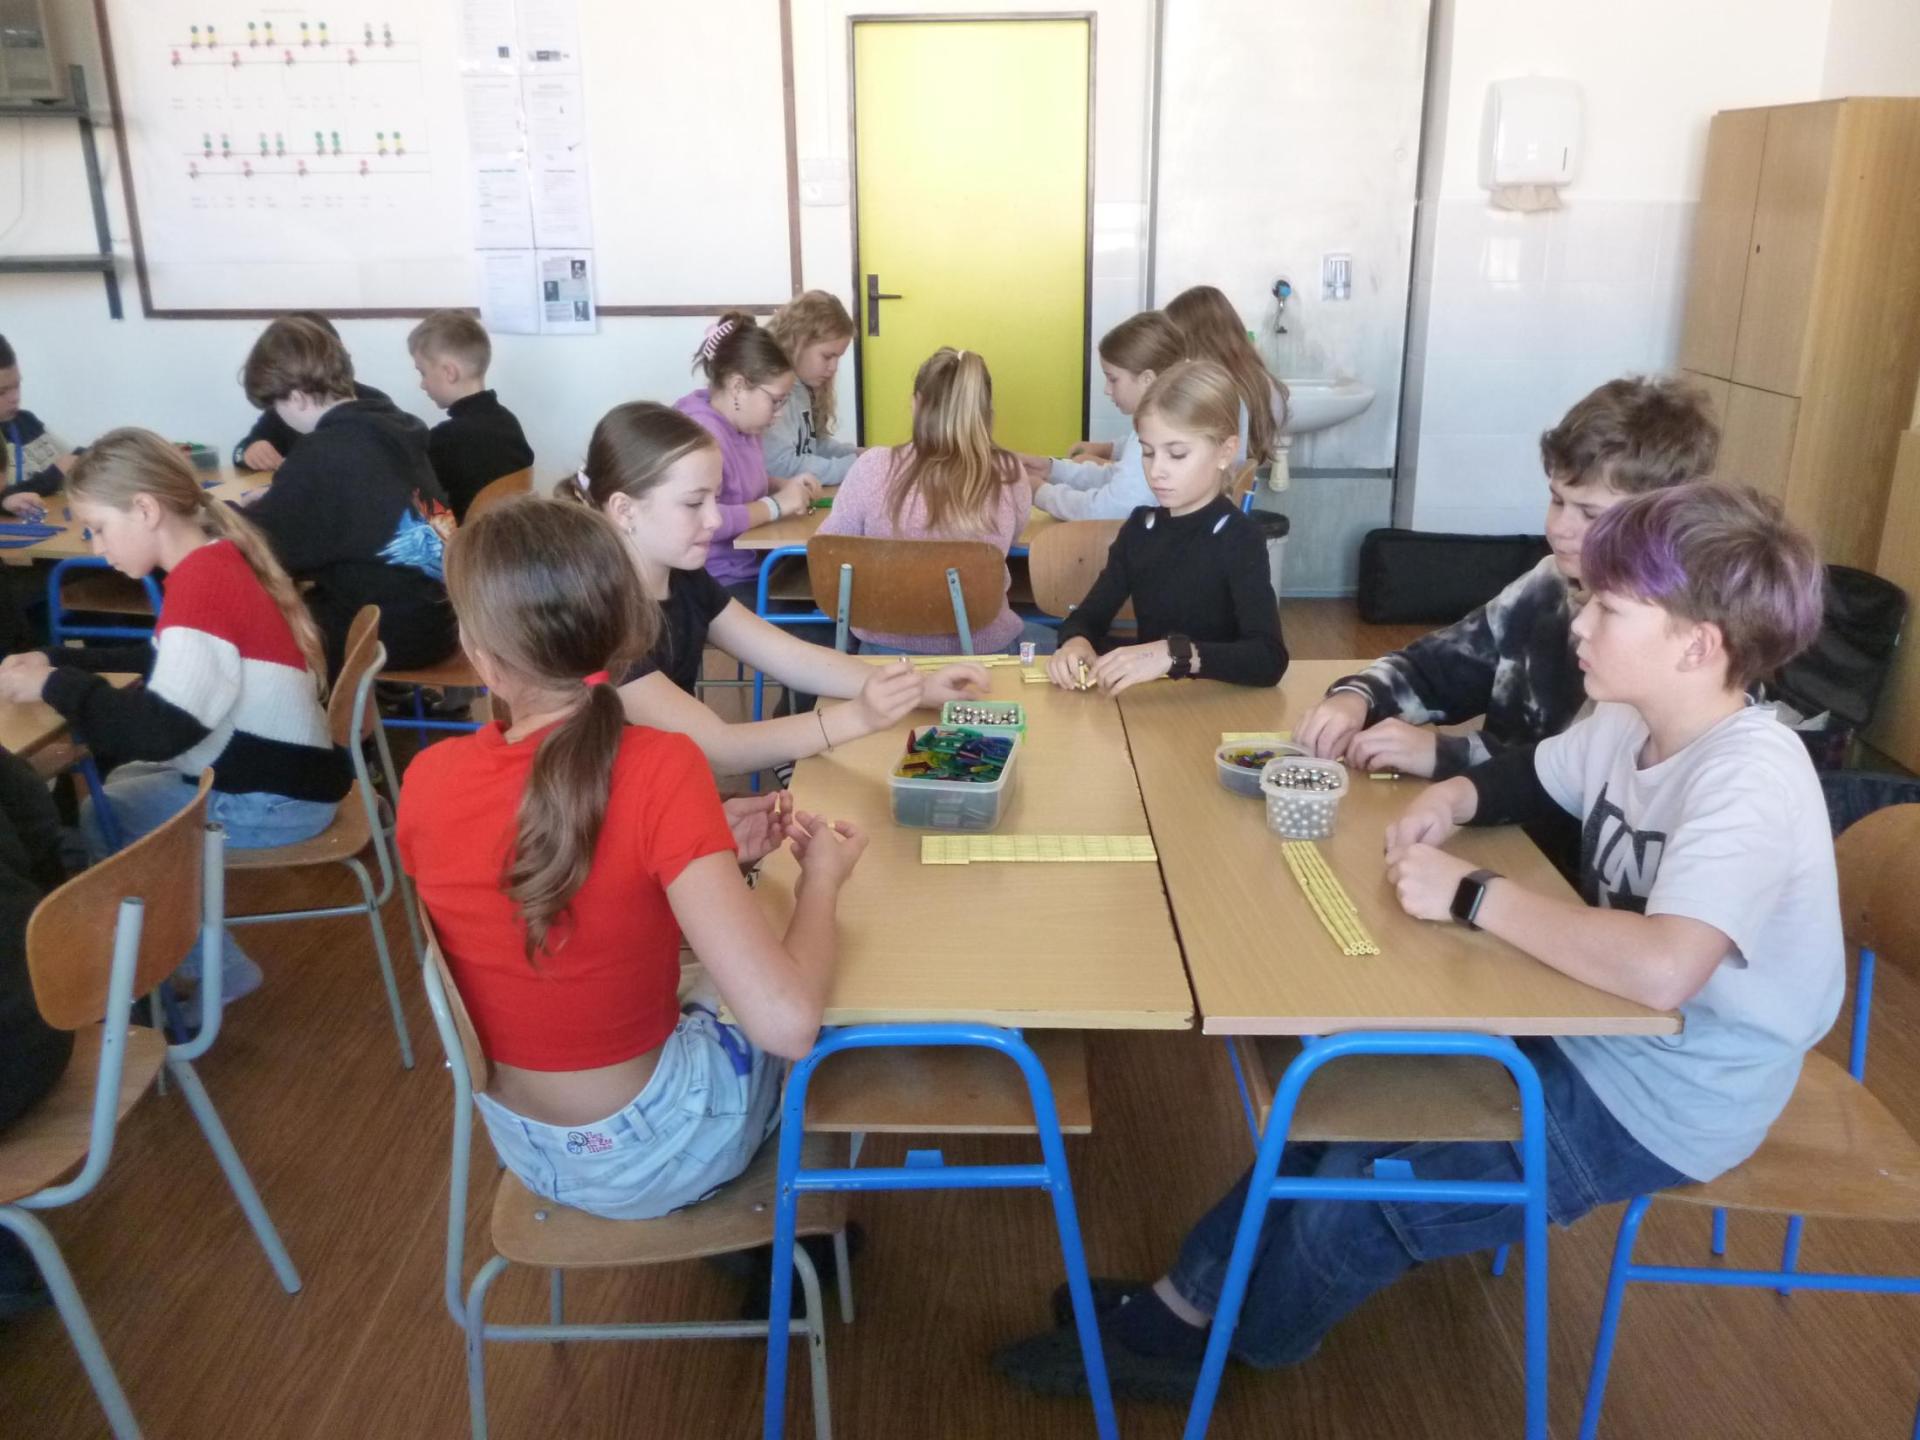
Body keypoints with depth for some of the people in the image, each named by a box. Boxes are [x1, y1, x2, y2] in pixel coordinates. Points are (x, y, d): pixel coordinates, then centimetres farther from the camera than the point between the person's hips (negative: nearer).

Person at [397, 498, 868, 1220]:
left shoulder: (427, 779, -14)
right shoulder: (660, 769, -30)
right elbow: (787, 1022, -34)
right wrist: (821, 877, -17)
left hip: (520, 1141, 4)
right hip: (650, 1152, -4)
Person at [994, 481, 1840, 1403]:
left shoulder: (1749, 778, -30)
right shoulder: (1631, 722, -2)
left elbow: (1662, 969, -45)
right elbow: (1532, 775, 20)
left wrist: (1471, 894, -32)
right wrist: (1453, 798, -4)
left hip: (1664, 1105, -8)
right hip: (1594, 1035, 9)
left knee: (1363, 1188, -10)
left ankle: (1208, 1350, 18)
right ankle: (1183, 1303, 21)